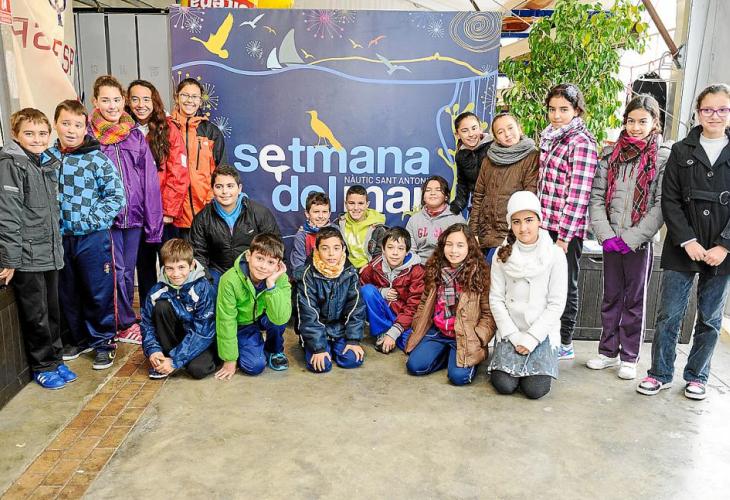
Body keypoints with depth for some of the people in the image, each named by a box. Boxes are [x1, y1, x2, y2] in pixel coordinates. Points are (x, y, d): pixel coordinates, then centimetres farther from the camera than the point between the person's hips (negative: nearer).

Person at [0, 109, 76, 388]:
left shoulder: (49, 163, 11)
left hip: (50, 253, 7)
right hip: (27, 256, -7)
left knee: (52, 310, 15)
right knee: (35, 314, 4)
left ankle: (55, 359, 29)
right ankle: (43, 366, 19)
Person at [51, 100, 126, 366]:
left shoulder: (97, 159, -7)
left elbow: (117, 196, -9)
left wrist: (90, 221, -15)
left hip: (93, 237, -4)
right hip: (60, 237, 4)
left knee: (99, 293, 4)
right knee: (67, 293, 15)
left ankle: (103, 342, 19)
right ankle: (78, 338, 32)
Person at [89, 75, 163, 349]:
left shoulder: (136, 135, 7)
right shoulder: (87, 135, -1)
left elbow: (150, 180, 4)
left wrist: (153, 222, 1)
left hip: (134, 214, 3)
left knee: (128, 271, 12)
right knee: (117, 271, -3)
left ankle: (123, 323, 26)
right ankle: (127, 324, 12)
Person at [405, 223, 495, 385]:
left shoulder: (479, 273, -9)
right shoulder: (435, 269, 4)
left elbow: (488, 313, -8)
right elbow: (424, 303, 14)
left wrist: (476, 339, -18)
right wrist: (417, 329, 4)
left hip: (464, 336, -4)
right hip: (437, 332, 4)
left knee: (459, 376, -23)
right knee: (414, 366, -13)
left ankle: (466, 356, 10)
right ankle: (448, 353, 12)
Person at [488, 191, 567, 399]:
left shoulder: (555, 255, -7)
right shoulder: (503, 255, -2)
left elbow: (556, 304, -7)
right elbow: (496, 299, -2)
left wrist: (531, 338, -12)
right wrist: (514, 336, -10)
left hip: (543, 332, -1)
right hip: (510, 332, 1)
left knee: (535, 389, -16)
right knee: (504, 385, -16)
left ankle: (540, 361, 16)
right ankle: (507, 358, 16)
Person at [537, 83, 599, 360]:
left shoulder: (581, 142, -12)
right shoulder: (550, 137, 13)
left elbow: (578, 194, -16)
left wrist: (564, 235, -17)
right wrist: (540, 222, 15)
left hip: (567, 229, -7)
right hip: (546, 224, 7)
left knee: (566, 286, 4)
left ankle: (565, 345, 18)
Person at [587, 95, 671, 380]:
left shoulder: (664, 158, -4)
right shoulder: (611, 154, 6)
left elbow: (661, 206, -9)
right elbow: (596, 196, 2)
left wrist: (631, 238, -15)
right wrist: (606, 235, -9)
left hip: (639, 243, -3)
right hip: (611, 241, 3)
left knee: (635, 300, 7)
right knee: (611, 298, 12)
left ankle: (629, 358, 19)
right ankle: (608, 351, 24)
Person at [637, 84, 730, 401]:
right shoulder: (681, 151, 5)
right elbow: (670, 200, -1)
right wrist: (687, 240, -11)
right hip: (682, 249, 0)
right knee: (669, 314, 2)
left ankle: (697, 376, 25)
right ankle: (661, 373, 16)